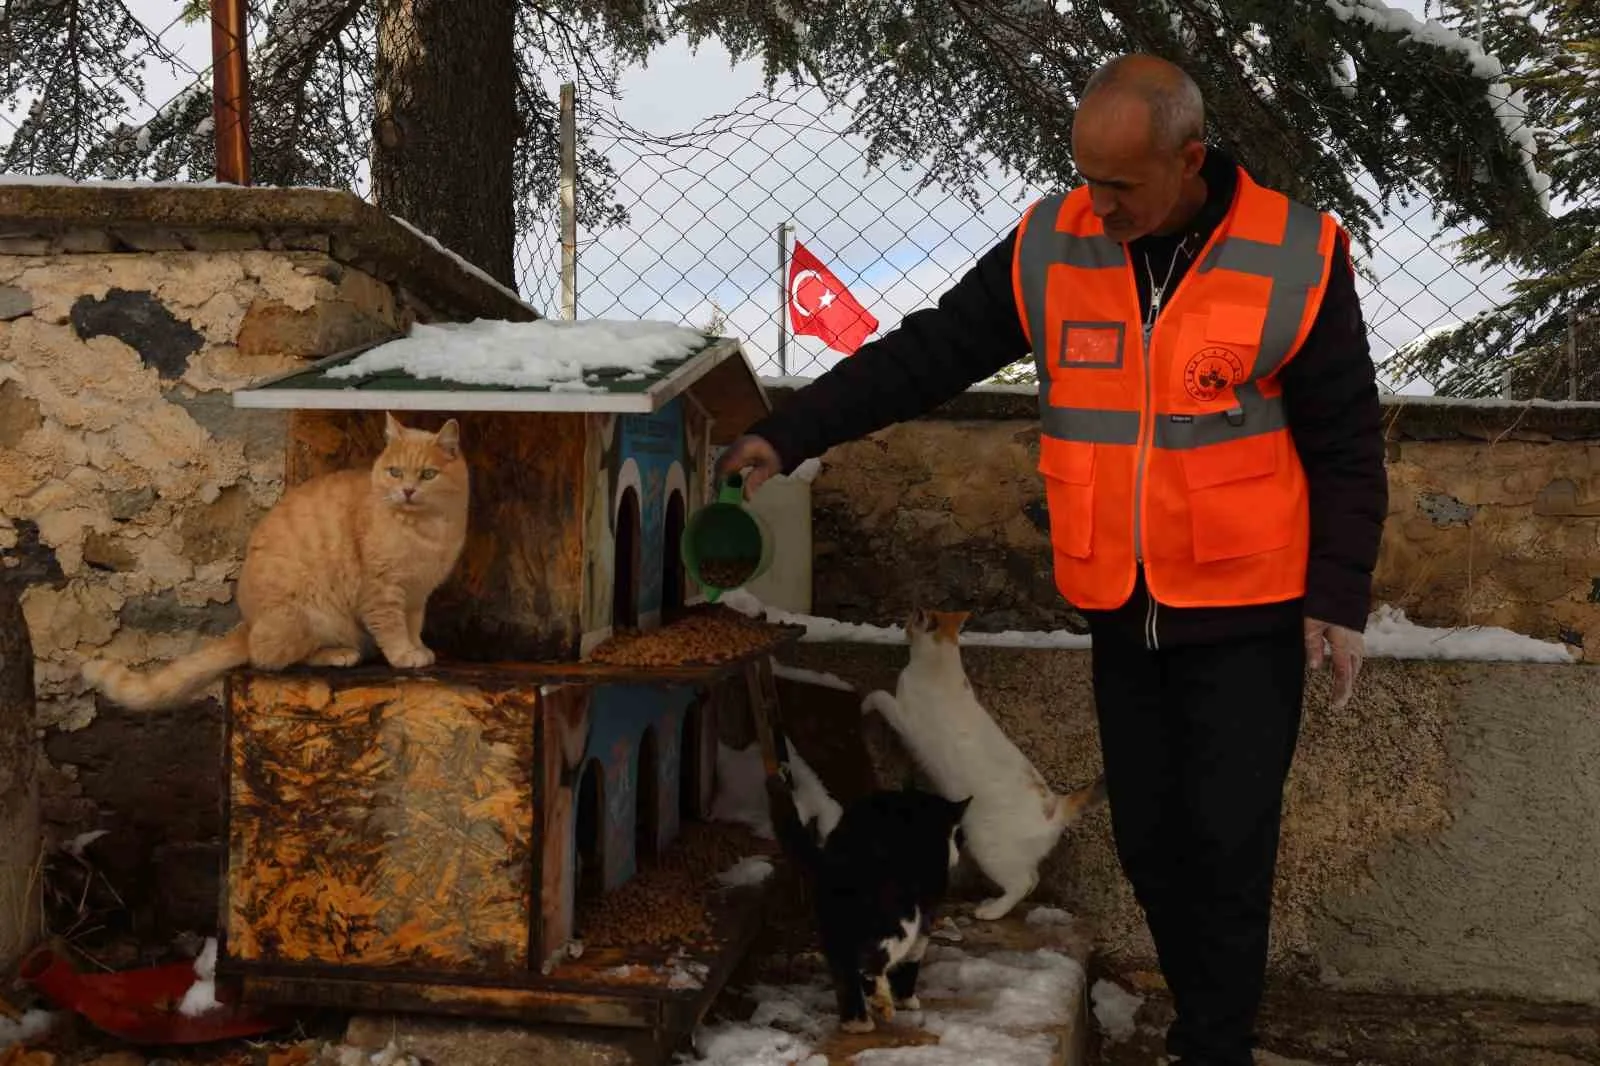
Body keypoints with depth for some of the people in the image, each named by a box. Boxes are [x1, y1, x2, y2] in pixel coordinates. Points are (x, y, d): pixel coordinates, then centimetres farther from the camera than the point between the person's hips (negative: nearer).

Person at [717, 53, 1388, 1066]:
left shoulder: (1297, 257, -13)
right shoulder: (1050, 248, -5)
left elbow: (1346, 444, -7)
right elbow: (925, 354, -1)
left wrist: (1339, 597, -9)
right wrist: (790, 432, -6)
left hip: (1248, 614, -4)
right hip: (1123, 613, 4)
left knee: (1228, 840, 0)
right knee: (1149, 836, 12)